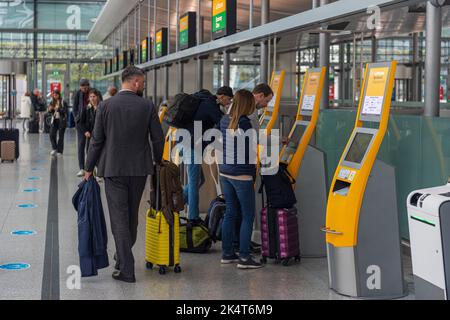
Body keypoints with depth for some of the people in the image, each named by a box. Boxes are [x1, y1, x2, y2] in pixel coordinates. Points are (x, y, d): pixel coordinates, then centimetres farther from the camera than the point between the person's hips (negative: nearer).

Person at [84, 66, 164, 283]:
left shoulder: (106, 106, -6)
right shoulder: (147, 106, -4)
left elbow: (97, 140, -4)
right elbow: (158, 139, -2)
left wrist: (89, 168, 6)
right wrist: (158, 162, 16)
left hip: (113, 169, -2)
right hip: (139, 169, 2)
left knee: (119, 217, -1)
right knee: (132, 215, 18)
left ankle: (127, 269, -5)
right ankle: (124, 257, 35)